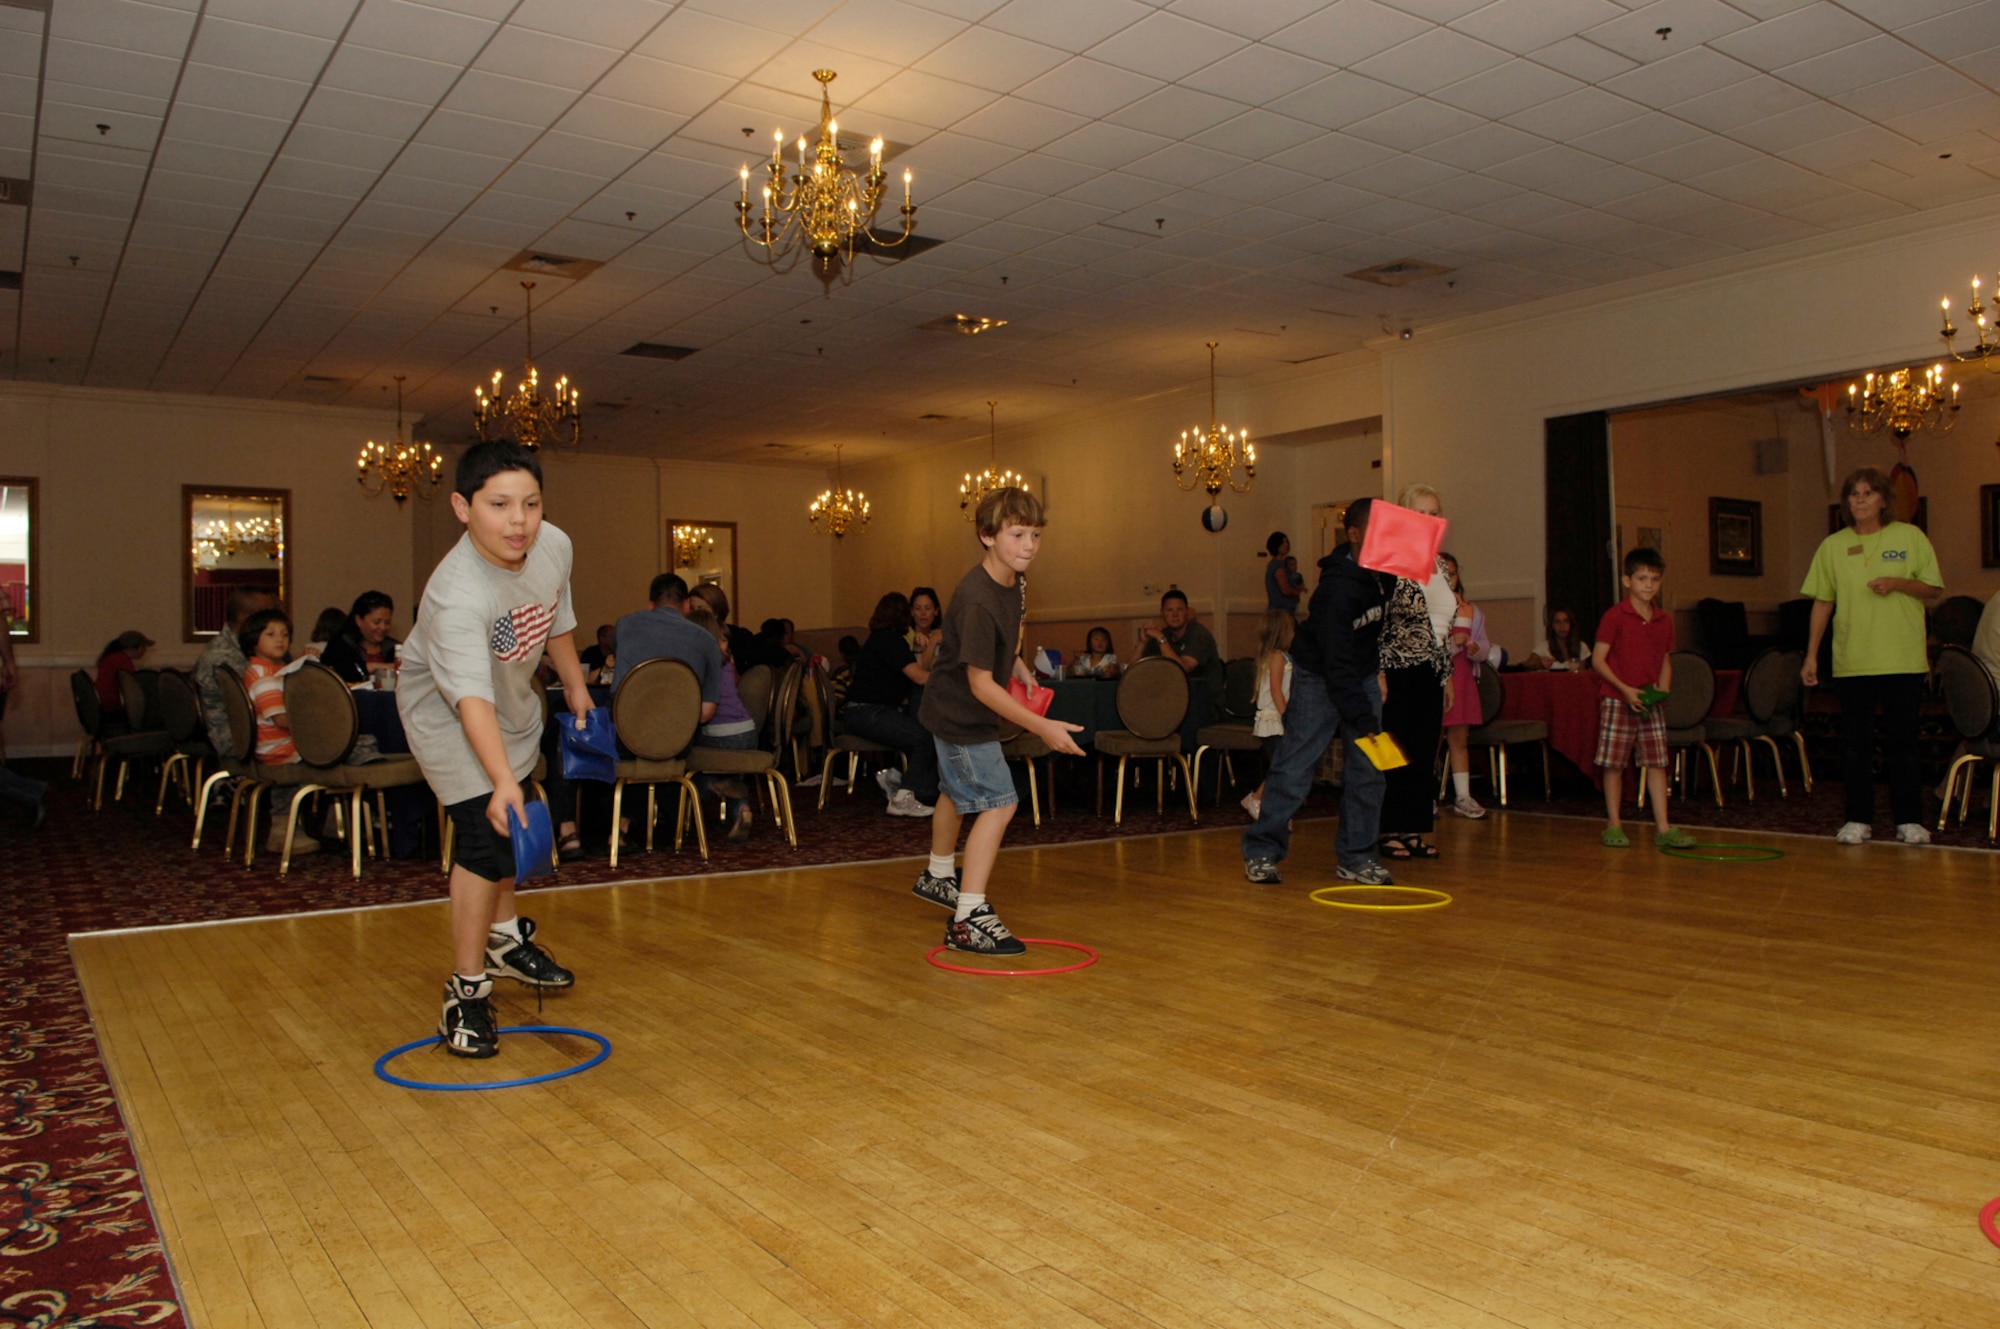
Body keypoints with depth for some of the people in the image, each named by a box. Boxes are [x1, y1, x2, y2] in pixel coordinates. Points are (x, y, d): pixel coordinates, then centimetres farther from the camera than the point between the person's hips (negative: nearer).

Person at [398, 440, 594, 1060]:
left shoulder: (554, 545, -20)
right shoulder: (457, 594, -41)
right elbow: (472, 698, -52)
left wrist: (575, 687, 12)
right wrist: (501, 781, -64)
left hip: (515, 702, 8)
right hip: (446, 713, -8)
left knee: (515, 824, 24)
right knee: (489, 838, -18)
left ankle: (505, 938, 48)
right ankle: (467, 990, -1)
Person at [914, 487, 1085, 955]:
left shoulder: (1015, 580, -4)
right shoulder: (976, 601, -32)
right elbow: (980, 684, -32)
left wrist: (1022, 670, 5)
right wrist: (1041, 727, -35)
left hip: (957, 710, 10)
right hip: (962, 715, -10)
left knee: (957, 793, 26)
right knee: (999, 803, -15)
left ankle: (938, 876, 50)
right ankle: (968, 919, -13)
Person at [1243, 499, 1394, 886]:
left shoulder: (1386, 570, -7)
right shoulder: (1337, 588, -29)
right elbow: (1337, 666, -30)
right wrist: (1364, 721, -31)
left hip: (1362, 673, 7)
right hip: (1318, 676, -7)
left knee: (1368, 767, 1)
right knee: (1294, 767, -6)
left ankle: (1356, 856, 11)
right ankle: (1261, 851, 6)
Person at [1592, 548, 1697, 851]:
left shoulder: (1665, 620, 8)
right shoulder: (1615, 616, -8)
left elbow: (1666, 662, 16)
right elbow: (1598, 659, -10)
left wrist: (1662, 690, -2)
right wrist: (1624, 689, -16)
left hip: (1651, 703, 5)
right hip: (1617, 700, -5)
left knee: (1657, 763, 3)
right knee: (1614, 763, 1)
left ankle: (1662, 828, 6)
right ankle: (1613, 824, 11)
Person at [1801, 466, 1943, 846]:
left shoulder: (1910, 537, 3)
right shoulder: (1832, 546, 6)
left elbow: (1934, 589, 5)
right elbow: (1822, 602, 8)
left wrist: (1897, 583, -15)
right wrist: (1811, 654, 4)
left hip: (1903, 659, -1)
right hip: (1851, 661, 1)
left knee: (1902, 741, 3)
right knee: (1853, 742, 4)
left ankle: (1909, 820, 12)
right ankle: (1858, 818, 12)